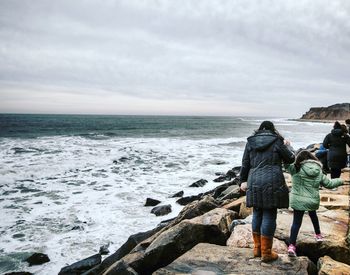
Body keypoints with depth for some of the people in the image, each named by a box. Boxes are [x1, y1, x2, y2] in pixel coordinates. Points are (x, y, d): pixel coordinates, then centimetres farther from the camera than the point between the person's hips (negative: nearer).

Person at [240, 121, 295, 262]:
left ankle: (257, 249, 24)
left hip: (254, 183, 4)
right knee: (269, 216, 2)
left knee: (257, 214, 15)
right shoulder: (277, 141, 1)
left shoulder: (250, 142, 10)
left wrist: (243, 180, 20)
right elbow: (290, 159, 11)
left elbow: (245, 164, 11)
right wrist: (287, 146, 28)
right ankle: (266, 253, 9)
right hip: (272, 183, -4)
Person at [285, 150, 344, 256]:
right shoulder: (319, 172, 2)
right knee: (313, 215, 31)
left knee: (296, 222, 2)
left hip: (298, 200, -3)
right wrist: (340, 181, 32)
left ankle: (292, 245, -6)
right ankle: (318, 235, 49)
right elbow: (329, 183, 12)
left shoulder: (295, 169, -12)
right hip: (313, 201, 3)